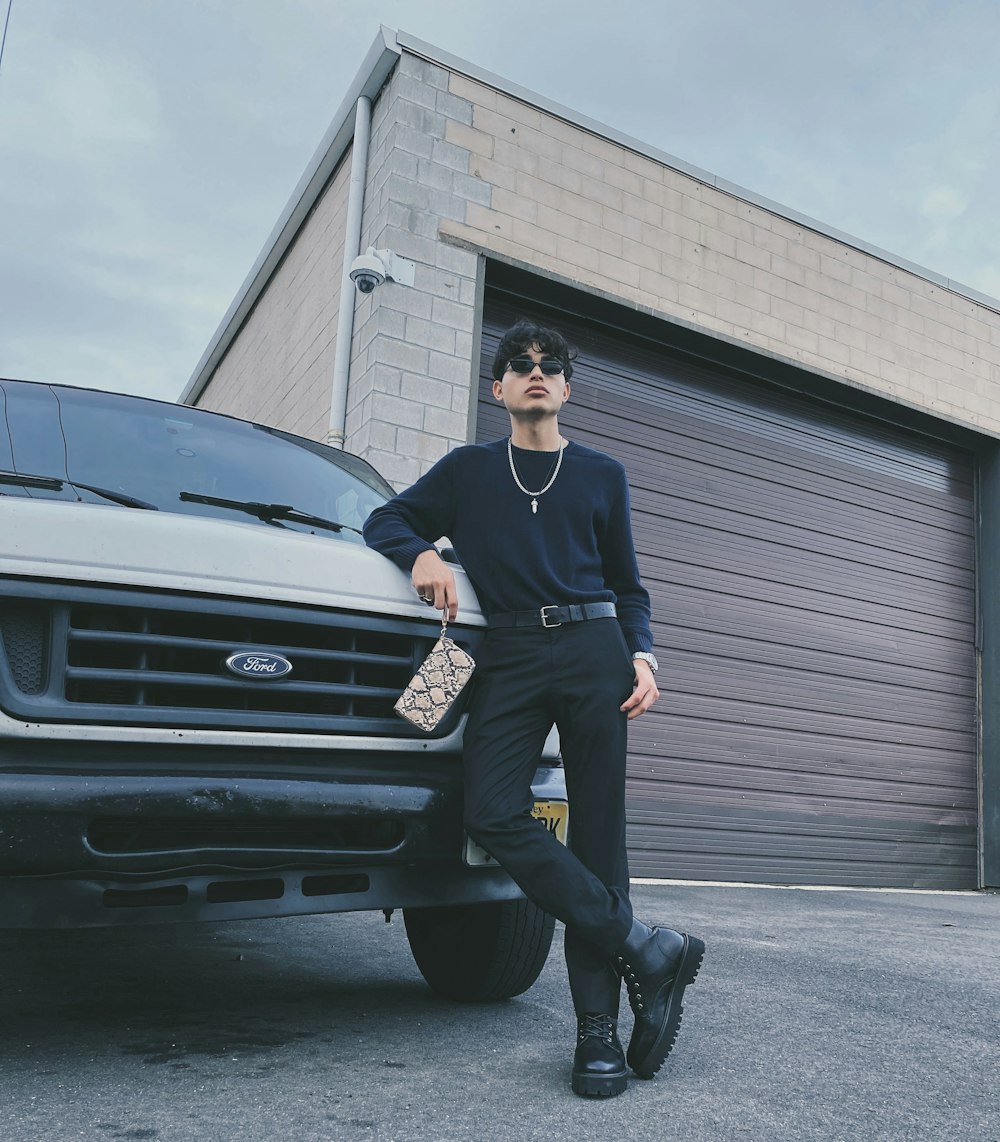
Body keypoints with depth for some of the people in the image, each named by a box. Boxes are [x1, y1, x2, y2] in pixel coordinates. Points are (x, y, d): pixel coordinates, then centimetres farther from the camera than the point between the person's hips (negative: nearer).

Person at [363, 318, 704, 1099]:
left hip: (593, 651, 0)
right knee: (494, 816, -19)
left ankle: (598, 1028, 0)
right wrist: (422, 552, -3)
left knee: (597, 830, -5)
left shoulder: (602, 475, 19)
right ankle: (647, 949, -13)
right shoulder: (468, 470, 19)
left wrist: (642, 656, 2)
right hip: (510, 658, 1)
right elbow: (386, 521, 20)